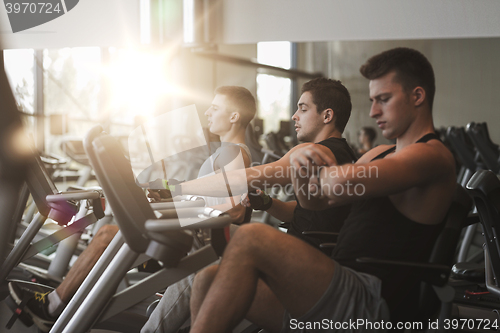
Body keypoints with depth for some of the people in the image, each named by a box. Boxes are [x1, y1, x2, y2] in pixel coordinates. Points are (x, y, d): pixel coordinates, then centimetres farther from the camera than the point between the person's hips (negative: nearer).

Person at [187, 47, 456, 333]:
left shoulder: (432, 155, -6)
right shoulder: (382, 154, 26)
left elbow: (345, 183, -26)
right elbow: (312, 199, 25)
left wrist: (321, 170, -2)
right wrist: (301, 165, 2)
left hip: (368, 305, -9)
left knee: (251, 239, -25)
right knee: (209, 280, -3)